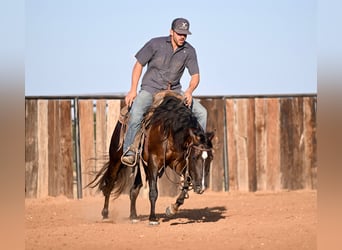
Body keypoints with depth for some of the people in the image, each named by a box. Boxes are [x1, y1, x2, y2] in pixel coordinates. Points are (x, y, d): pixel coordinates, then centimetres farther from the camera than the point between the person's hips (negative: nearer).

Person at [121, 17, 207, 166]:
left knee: (201, 112, -7)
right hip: (150, 90, -4)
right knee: (136, 112, -33)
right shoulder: (155, 44, -9)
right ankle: (129, 152, -26)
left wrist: (189, 91, -24)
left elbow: (195, 76, -2)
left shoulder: (189, 51, -2)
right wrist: (133, 90, -10)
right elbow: (139, 65, -2)